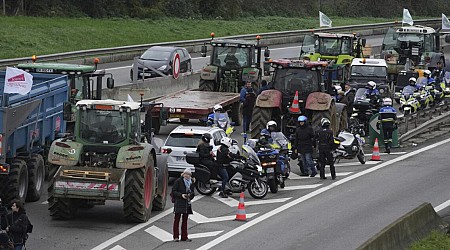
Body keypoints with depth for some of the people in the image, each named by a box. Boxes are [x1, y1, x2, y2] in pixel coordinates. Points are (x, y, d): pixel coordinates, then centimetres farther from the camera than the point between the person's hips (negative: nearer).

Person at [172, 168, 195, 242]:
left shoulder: (191, 182, 12)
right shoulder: (178, 181, -4)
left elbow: (192, 193, 19)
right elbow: (173, 191, -7)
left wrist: (190, 195, -4)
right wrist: (181, 195, -19)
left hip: (187, 203, 5)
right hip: (179, 203, -5)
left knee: (185, 220, 8)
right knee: (177, 220, -3)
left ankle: (184, 237, 12)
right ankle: (176, 237, 0)